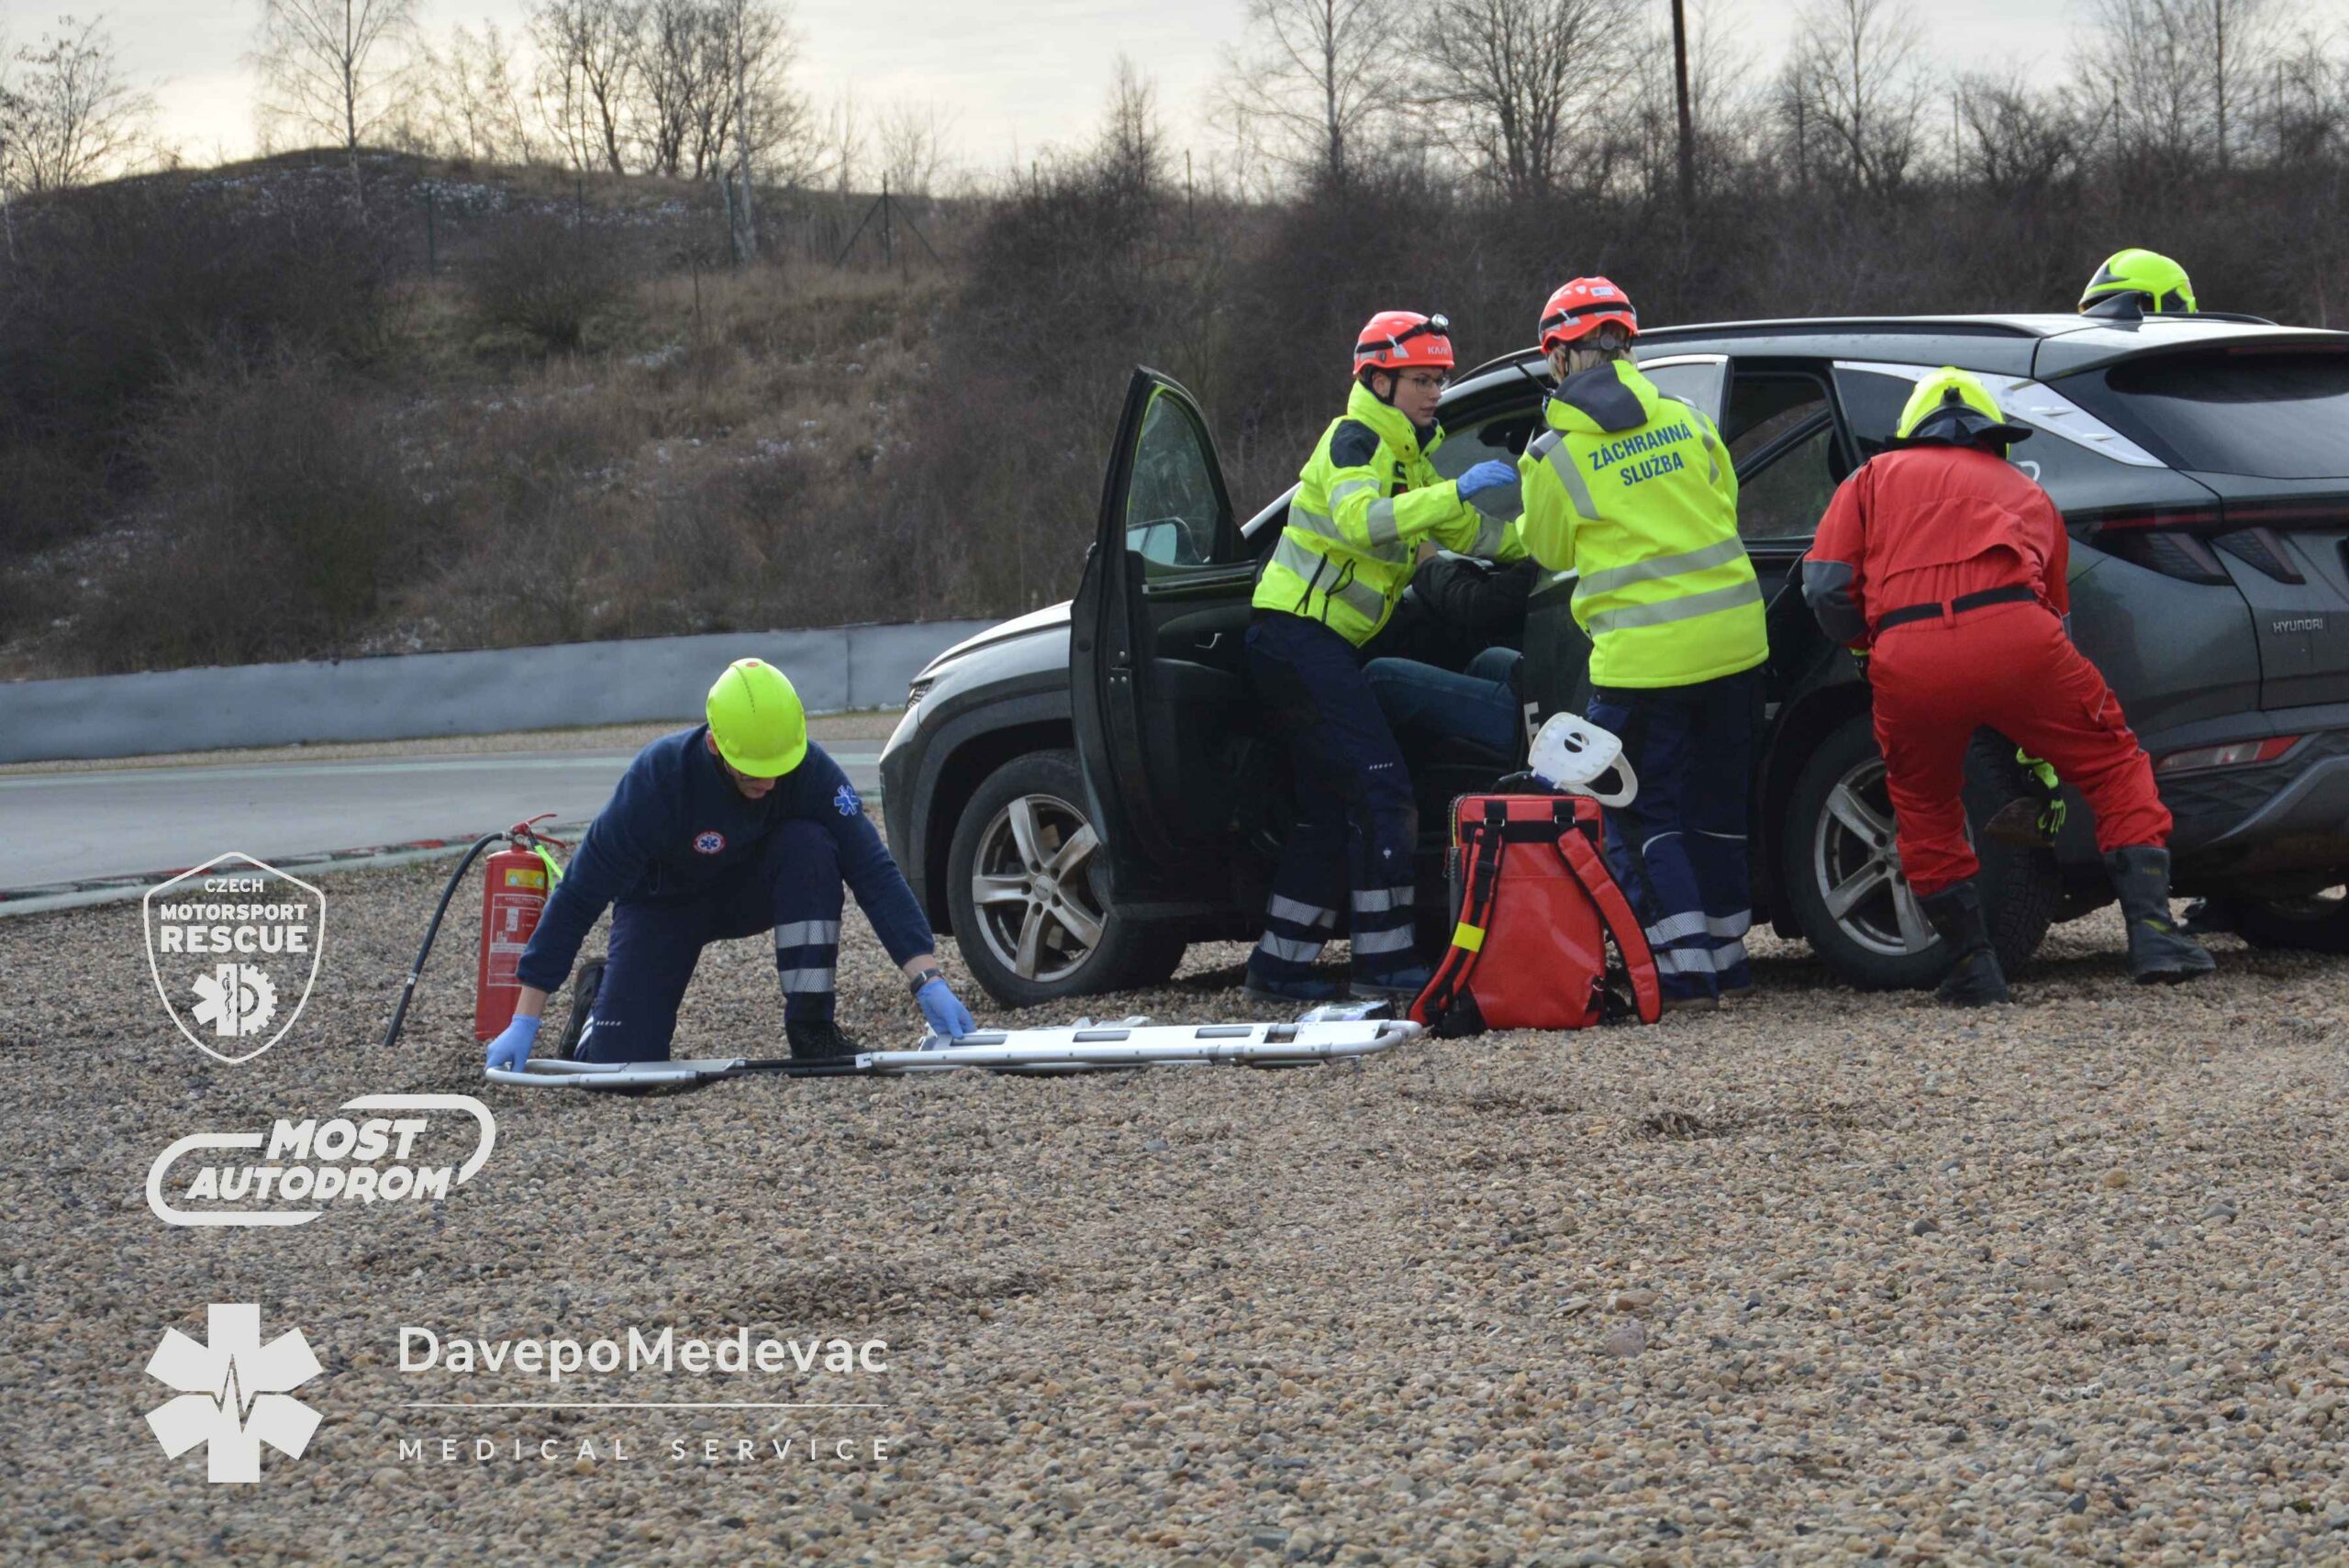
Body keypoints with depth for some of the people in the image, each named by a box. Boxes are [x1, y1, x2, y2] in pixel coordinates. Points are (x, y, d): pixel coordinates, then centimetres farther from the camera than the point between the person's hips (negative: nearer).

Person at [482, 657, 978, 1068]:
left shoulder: (810, 769, -28)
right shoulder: (658, 776, -34)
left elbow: (874, 870, -26)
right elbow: (579, 894, -30)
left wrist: (929, 981, -37)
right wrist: (524, 1023, -30)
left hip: (749, 891, 2)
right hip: (663, 903, -2)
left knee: (810, 845, -31)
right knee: (619, 1063, -18)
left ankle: (811, 1028, -20)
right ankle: (602, 991, 20)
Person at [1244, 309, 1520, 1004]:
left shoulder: (1406, 456, 20)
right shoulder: (1354, 439, -11)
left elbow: (1467, 534, 24)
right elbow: (1359, 520, -31)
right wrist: (1458, 491, -36)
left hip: (1318, 645, 10)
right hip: (1298, 630, -10)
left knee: (1330, 808, 11)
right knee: (1380, 789, -15)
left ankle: (1280, 963, 14)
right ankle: (1384, 959, -17)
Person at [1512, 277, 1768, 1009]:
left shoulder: (1554, 455, -8)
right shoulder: (1686, 419, 5)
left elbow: (1551, 552, 7)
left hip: (1642, 659, -5)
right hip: (1732, 640, 5)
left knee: (1642, 817, 5)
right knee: (1717, 806, 18)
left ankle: (1686, 970, -3)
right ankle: (1726, 956, 24)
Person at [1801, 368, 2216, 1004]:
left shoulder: (1876, 477, 26)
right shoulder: (2027, 491, 32)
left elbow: (1826, 587, 13)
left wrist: (1871, 648, 32)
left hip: (1908, 662, 0)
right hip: (2014, 637, 0)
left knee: (1925, 810, 23)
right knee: (2117, 769, 17)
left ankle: (1973, 967, 19)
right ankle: (2153, 935, 7)